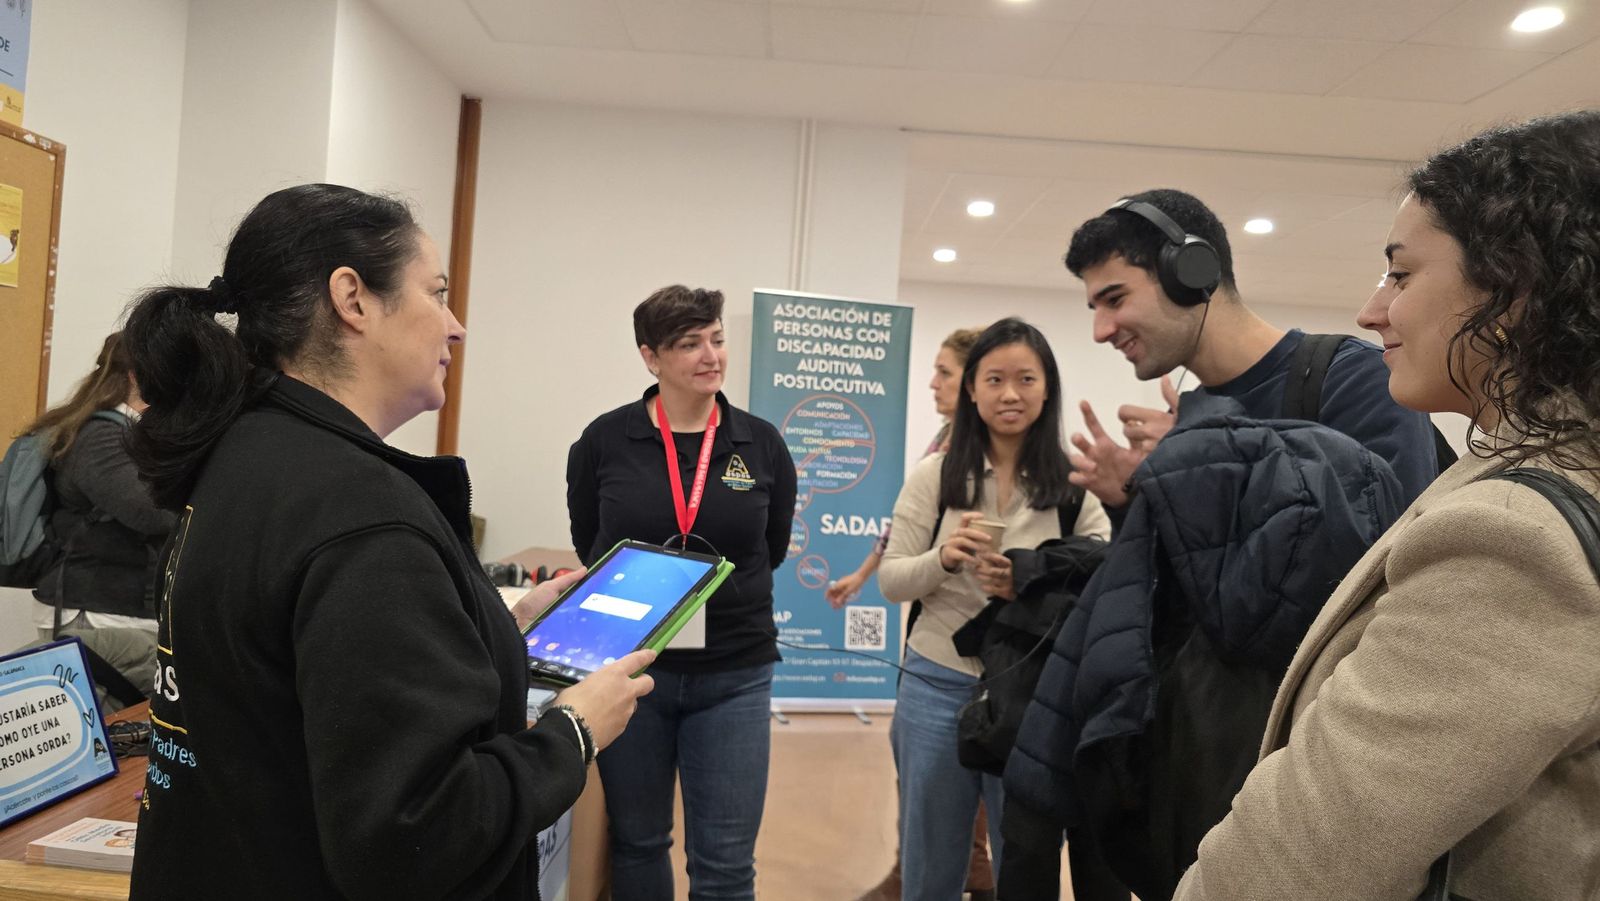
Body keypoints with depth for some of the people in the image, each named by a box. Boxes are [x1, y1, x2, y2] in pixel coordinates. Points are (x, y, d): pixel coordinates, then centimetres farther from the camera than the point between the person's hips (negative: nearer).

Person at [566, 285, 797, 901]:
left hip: (734, 675, 0)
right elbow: (588, 545, 9)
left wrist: (722, 593, 8)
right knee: (636, 843, 17)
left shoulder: (763, 445, -2)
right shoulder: (604, 440, -5)